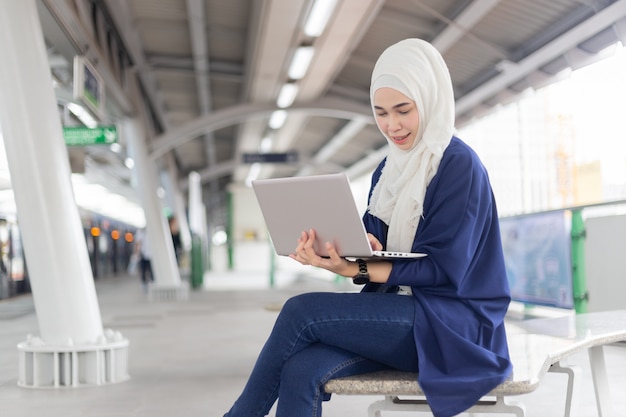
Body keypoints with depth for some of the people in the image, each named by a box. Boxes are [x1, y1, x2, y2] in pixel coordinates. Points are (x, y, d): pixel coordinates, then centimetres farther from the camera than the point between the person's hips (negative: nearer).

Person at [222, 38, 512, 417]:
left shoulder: (459, 166, -9)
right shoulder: (389, 169, 13)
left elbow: (444, 269, -15)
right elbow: (372, 246, 8)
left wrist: (357, 270, -25)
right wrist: (329, 248, -14)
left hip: (449, 323, -6)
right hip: (398, 314, 6)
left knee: (302, 312, -21)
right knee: (302, 372, -22)